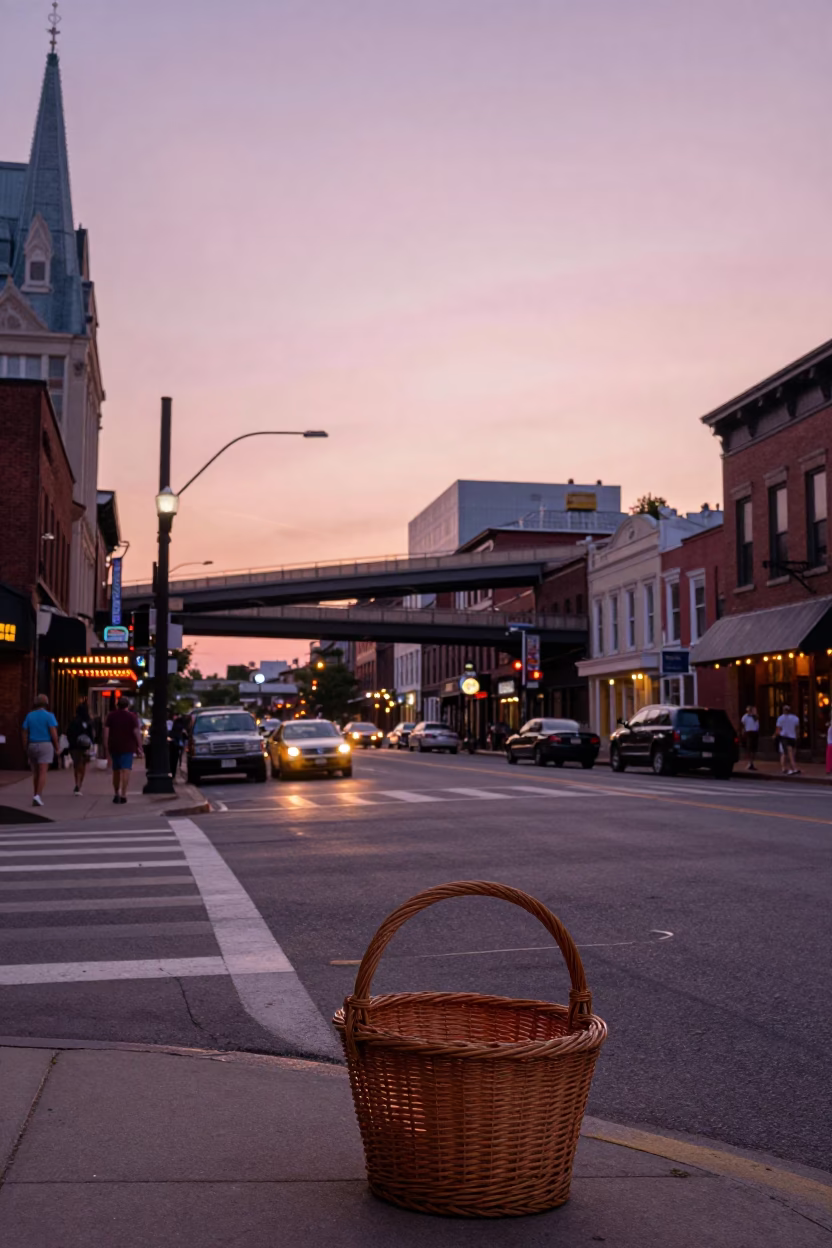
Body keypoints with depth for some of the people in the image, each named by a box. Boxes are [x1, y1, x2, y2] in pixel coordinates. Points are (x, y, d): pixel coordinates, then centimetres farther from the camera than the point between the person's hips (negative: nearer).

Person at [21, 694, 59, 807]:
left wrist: (26, 750, 10)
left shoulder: (29, 716, 6)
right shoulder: (49, 715, -7)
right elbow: (54, 733, -13)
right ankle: (38, 796, -22)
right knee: (43, 772, -8)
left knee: (35, 773, 14)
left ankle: (36, 796, 14)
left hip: (32, 746, 4)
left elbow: (25, 734, 4)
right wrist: (57, 747, -3)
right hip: (45, 745, -4)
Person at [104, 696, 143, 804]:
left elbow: (106, 731, 1)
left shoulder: (111, 716, 7)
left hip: (114, 747, 3)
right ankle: (123, 794, -21)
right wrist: (139, 746, -3)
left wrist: (106, 746, 2)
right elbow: (137, 732, -8)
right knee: (126, 770, -9)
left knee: (116, 770, 16)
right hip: (128, 747, -3)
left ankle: (116, 794, 25)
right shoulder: (132, 716, -2)